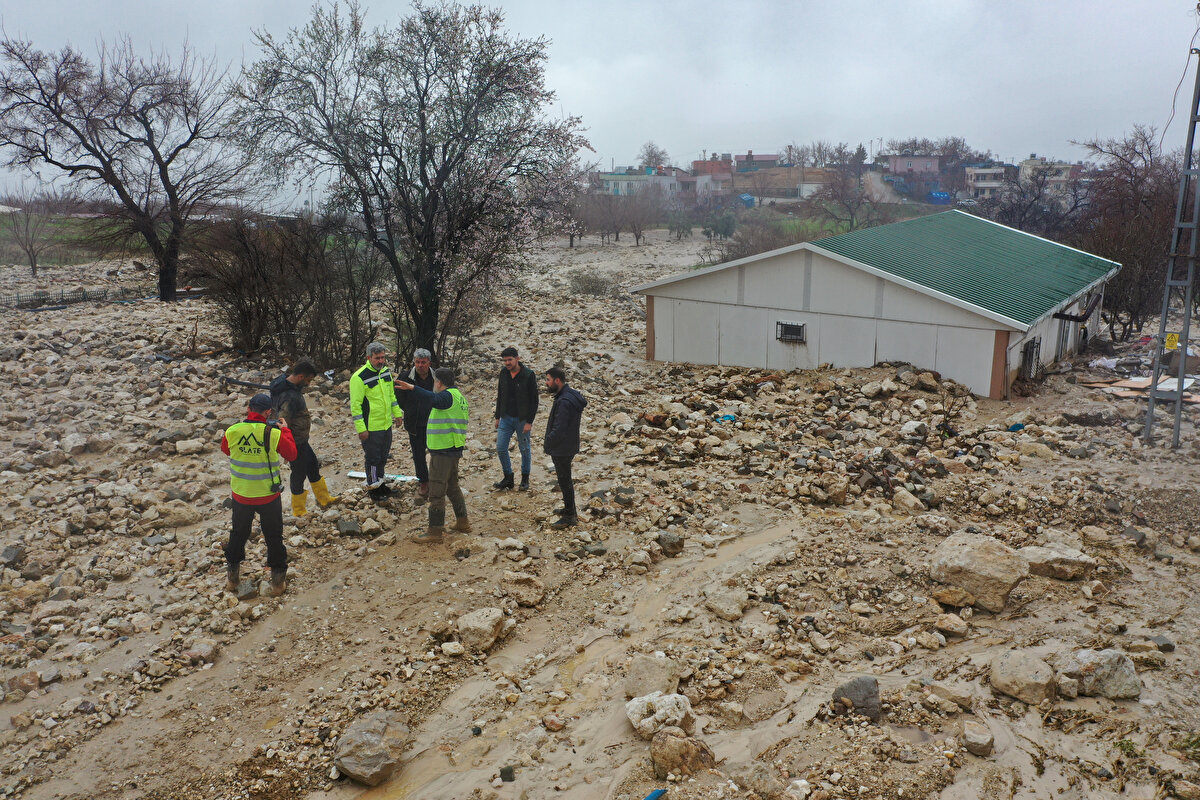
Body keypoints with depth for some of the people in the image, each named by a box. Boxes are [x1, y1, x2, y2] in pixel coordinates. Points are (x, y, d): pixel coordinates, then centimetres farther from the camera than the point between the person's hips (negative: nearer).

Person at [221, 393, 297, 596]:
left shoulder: (232, 431, -11)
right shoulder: (274, 434, -19)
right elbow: (292, 454, -4)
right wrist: (285, 431, 9)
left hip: (240, 494, 2)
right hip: (268, 495, -2)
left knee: (238, 533, 22)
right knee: (274, 537, 13)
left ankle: (232, 576, 33)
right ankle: (278, 579, 20)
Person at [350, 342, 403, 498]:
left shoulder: (386, 371, 3)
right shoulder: (359, 377, -20)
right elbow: (355, 405, -19)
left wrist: (397, 413, 16)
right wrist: (361, 429, -19)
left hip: (387, 424, 7)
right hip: (371, 427, -7)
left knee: (383, 456, 20)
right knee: (372, 458, 6)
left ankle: (380, 481, 38)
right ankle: (372, 486, 23)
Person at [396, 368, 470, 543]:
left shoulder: (448, 395, -16)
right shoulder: (458, 396, 16)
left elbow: (435, 400, -40)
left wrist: (413, 388, -51)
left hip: (443, 452, -10)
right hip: (454, 450, 10)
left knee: (436, 491, -4)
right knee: (452, 487, 22)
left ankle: (434, 531, 1)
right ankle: (462, 522, 31)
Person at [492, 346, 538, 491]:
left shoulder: (528, 375, -13)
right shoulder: (503, 373, 2)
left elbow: (534, 400, -11)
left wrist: (529, 422, -15)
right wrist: (497, 417, 12)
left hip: (522, 419, -5)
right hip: (506, 419, 5)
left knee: (525, 449, 8)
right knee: (500, 448, 2)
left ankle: (525, 478, 25)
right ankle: (508, 478, 18)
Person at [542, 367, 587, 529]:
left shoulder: (564, 402, -27)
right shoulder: (570, 395, 6)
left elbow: (559, 430, -29)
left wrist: (547, 444, -12)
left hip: (562, 450, -10)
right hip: (566, 447, 10)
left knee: (564, 480, 2)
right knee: (565, 479, 22)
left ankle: (569, 516, 12)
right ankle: (569, 508, 36)